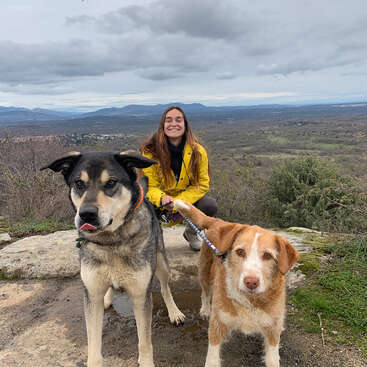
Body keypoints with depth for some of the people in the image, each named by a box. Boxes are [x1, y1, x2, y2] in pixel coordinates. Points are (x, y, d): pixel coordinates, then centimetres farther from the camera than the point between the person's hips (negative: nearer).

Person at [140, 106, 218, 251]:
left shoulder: (197, 151, -15)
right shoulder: (150, 151, -18)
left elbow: (202, 184, -11)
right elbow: (150, 186, -14)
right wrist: (162, 199, -38)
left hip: (186, 198, 2)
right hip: (159, 200, -1)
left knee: (211, 206, -24)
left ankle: (191, 232, 10)